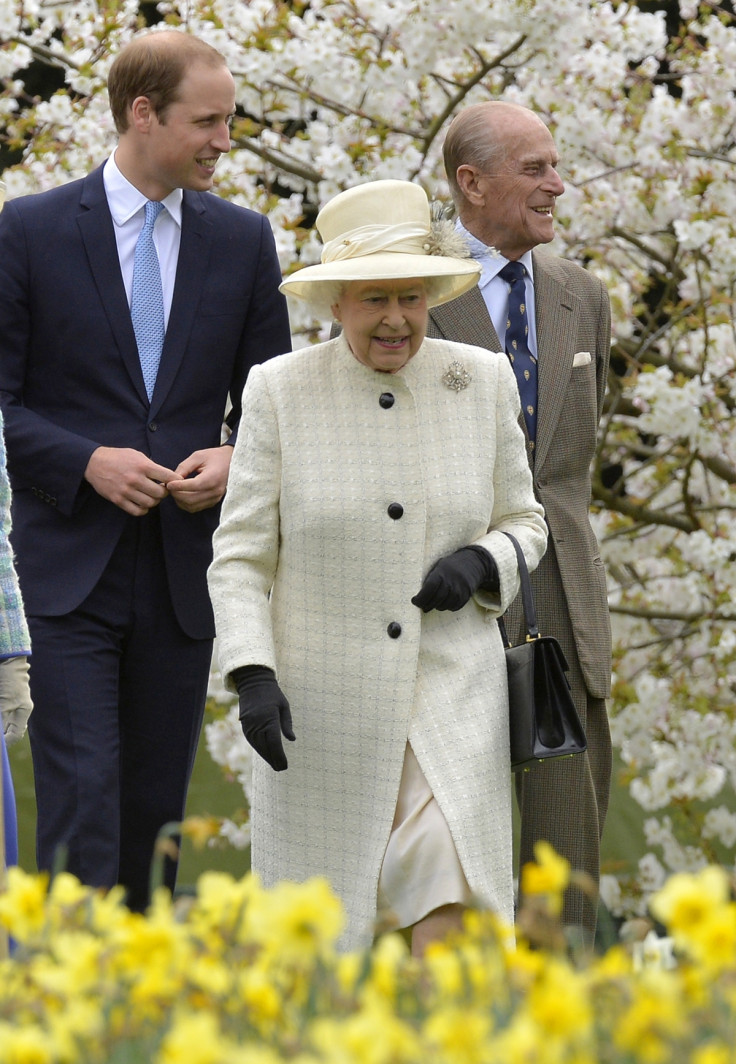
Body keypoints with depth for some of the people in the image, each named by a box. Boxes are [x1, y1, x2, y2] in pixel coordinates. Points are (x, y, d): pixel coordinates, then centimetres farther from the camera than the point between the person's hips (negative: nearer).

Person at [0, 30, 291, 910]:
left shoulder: (243, 241, 9)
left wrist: (236, 460, -8)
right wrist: (86, 461, -16)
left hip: (184, 571, 4)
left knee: (157, 805, 9)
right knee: (82, 797, -11)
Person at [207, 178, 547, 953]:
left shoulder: (480, 383, -1)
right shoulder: (282, 390, -5)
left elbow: (521, 524, 10)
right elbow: (240, 554, -4)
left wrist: (480, 563, -12)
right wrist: (252, 677, -17)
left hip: (450, 697, 0)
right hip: (322, 705, 0)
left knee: (452, 917, -15)